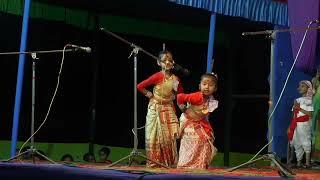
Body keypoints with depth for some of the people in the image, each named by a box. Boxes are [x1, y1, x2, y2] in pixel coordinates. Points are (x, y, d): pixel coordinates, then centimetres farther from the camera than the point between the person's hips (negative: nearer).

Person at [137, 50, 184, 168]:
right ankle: (154, 163, 3)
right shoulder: (158, 76, -12)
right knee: (155, 136, -2)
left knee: (170, 136, 1)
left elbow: (181, 94, 14)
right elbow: (140, 86, -12)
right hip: (155, 109, -4)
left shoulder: (175, 79, 2)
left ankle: (170, 163, 10)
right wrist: (149, 95, -6)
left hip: (169, 109, 4)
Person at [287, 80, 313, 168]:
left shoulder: (309, 100, -1)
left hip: (304, 124, -6)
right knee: (297, 143, 5)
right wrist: (290, 126, 12)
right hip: (296, 124, 6)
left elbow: (310, 114, -11)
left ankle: (307, 162, -5)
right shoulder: (297, 100, 17)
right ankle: (298, 162, 9)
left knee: (305, 142, -8)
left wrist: (299, 108, -14)